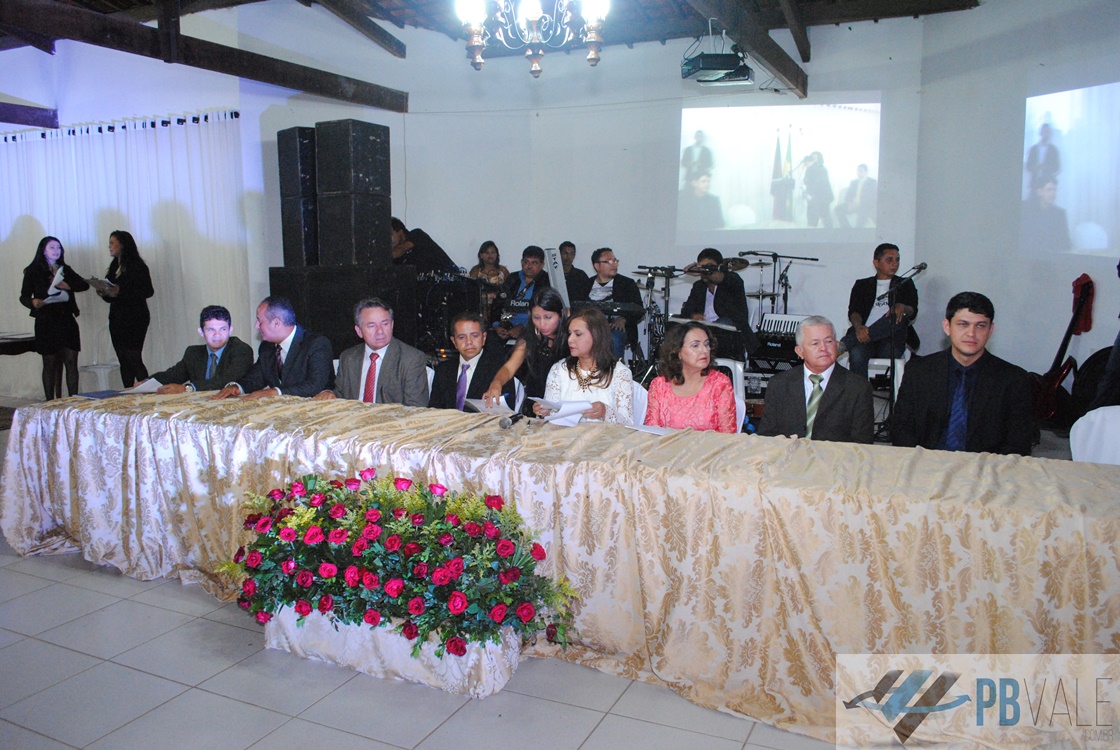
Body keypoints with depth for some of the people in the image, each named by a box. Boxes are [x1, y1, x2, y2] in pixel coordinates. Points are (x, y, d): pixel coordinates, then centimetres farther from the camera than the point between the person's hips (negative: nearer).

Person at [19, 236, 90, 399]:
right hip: (46, 322, -3)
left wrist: (69, 286, -10)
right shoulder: (33, 272, 2)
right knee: (50, 364, 0)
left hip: (67, 319, 3)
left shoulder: (66, 270, 14)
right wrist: (33, 302, -21)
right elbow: (24, 296, 1)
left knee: (71, 363, -1)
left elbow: (85, 284, 9)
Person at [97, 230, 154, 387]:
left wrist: (121, 292, -21)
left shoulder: (138, 266, -6)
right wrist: (104, 293, -1)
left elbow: (148, 291, -16)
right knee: (123, 361, 6)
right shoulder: (114, 267, 17)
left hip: (135, 319, -8)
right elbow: (111, 298, 21)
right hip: (116, 319, 8)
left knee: (134, 359, -13)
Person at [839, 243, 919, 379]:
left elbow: (913, 312, 8)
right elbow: (853, 311, 8)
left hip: (891, 337, 0)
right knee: (857, 353, -36)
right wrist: (858, 326, -18)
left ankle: (845, 343, -38)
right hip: (864, 334, 0)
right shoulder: (862, 285, 23)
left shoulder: (905, 285, 24)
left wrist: (902, 307, -19)